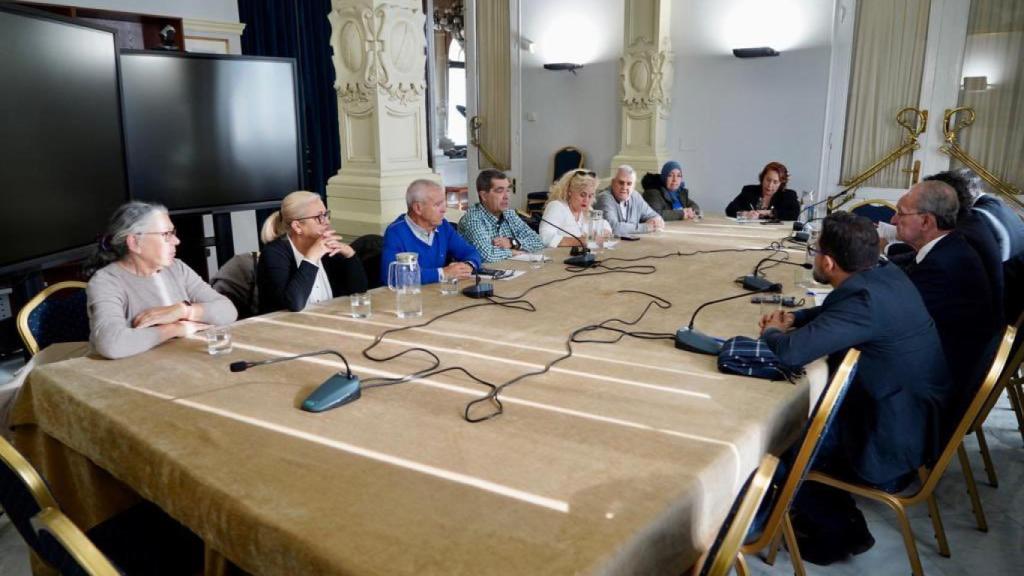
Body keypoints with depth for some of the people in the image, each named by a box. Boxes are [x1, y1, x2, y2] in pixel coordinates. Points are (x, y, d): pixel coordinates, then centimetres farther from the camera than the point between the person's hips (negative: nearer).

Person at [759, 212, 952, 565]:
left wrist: (773, 333, -12)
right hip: (916, 411, 9)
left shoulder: (865, 298, -30)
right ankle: (823, 511, 30)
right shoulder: (885, 273, -2)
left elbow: (793, 352, -35)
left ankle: (838, 533, 23)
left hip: (897, 438, -9)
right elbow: (835, 312, 19)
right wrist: (794, 318, 4)